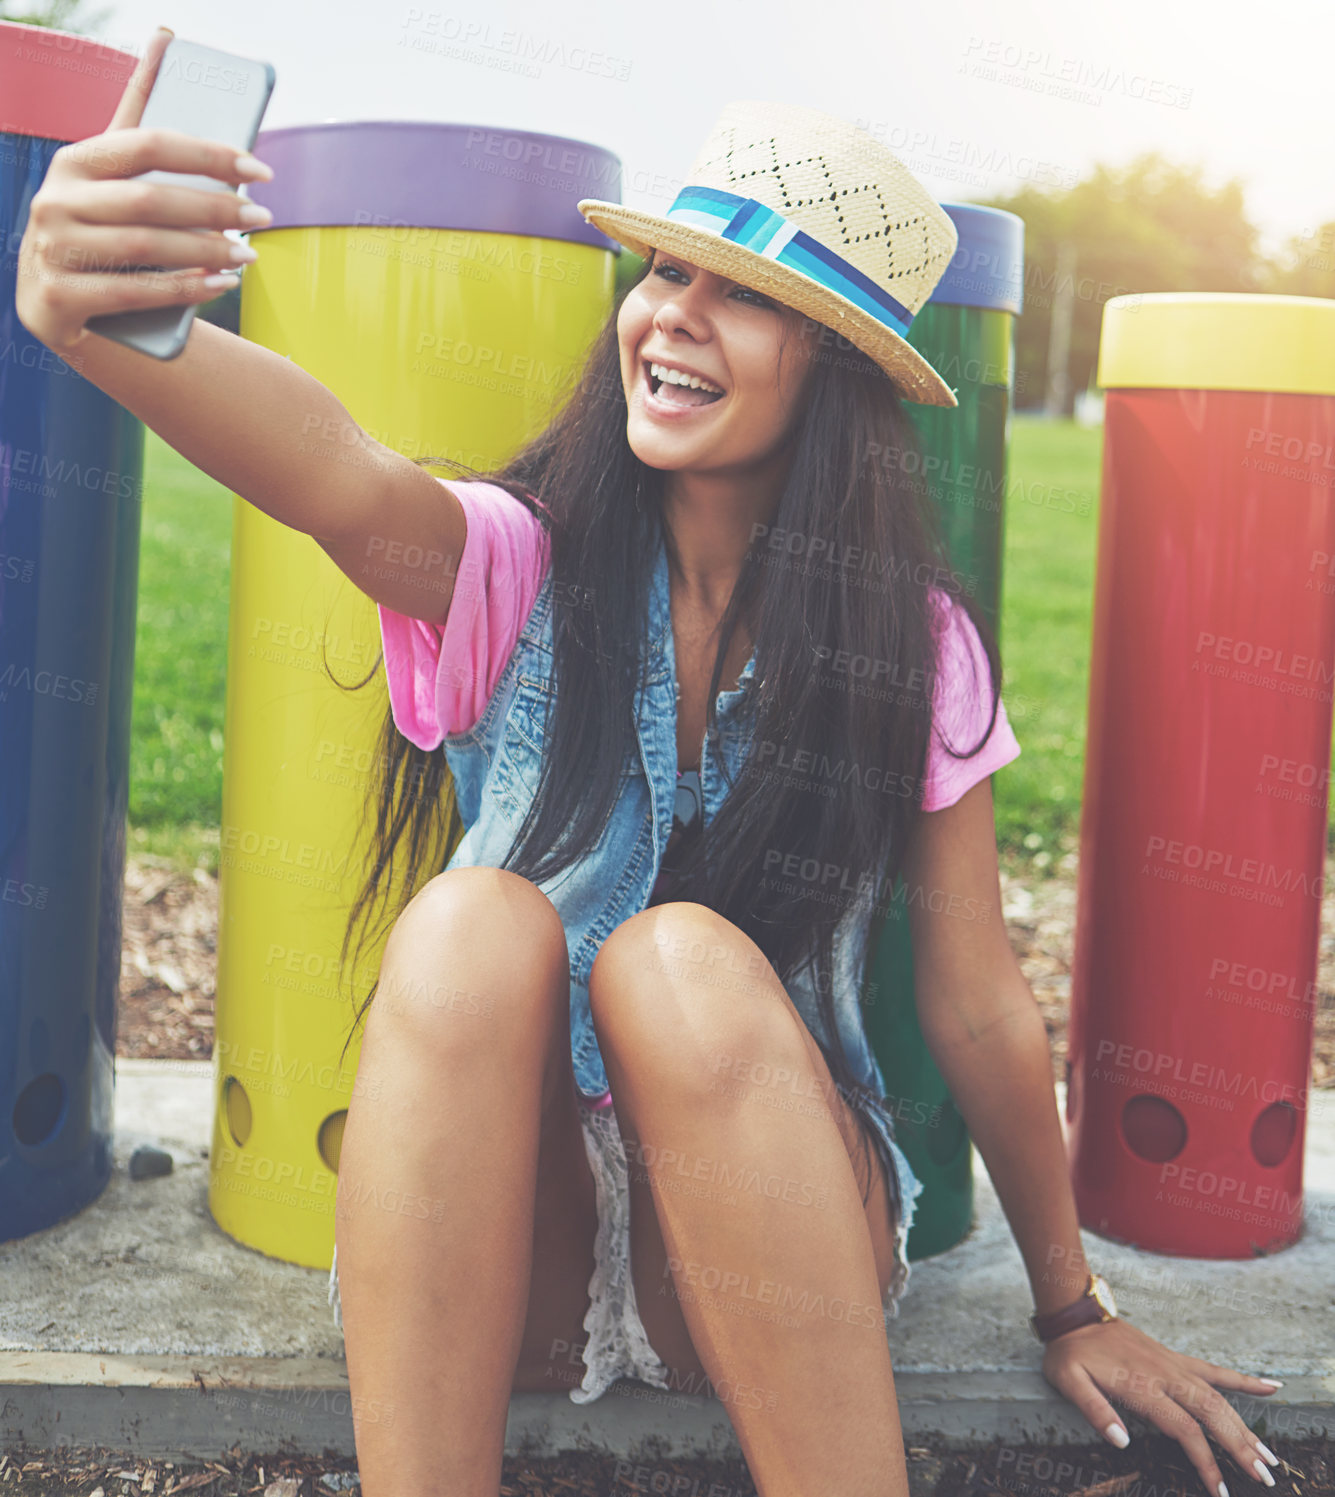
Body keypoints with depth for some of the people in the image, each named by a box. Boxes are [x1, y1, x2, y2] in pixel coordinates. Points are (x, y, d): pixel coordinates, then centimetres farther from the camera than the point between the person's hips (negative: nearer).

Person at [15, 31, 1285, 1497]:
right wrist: (107, 322, -52)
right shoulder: (518, 567, -6)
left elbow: (979, 1008, 2)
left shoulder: (913, 644, -3)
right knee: (473, 926, -30)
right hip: (495, 1260, 0)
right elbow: (339, 479, -31)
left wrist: (1070, 1310, 11)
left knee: (685, 960, -31)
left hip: (779, 1254, 0)